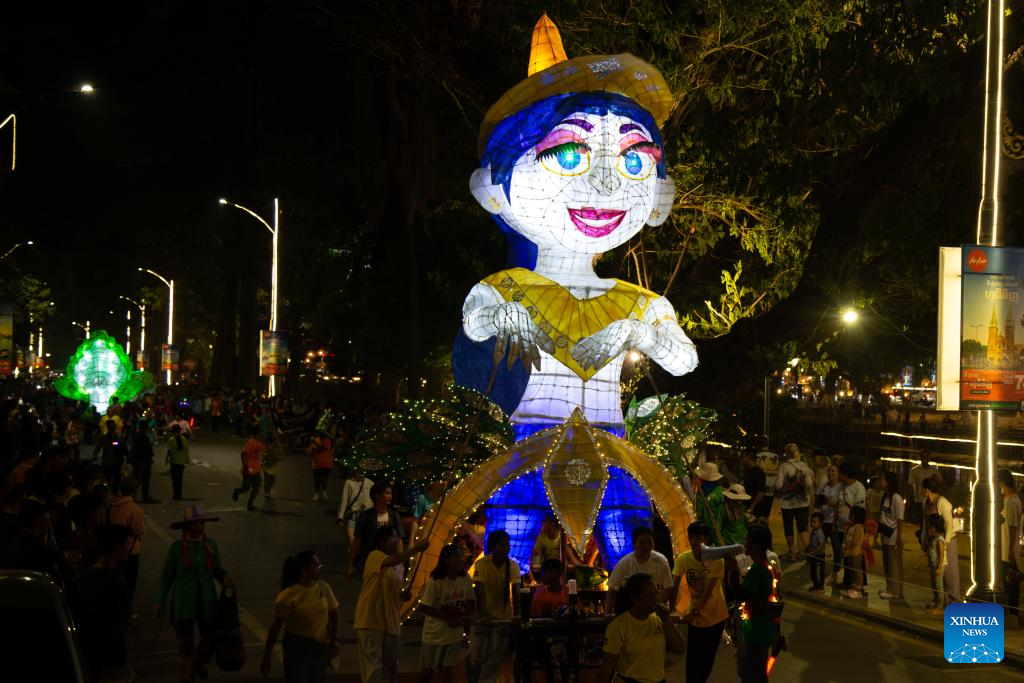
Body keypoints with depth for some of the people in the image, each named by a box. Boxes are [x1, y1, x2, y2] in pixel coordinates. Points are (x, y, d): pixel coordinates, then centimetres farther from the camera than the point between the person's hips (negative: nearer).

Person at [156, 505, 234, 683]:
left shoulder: (211, 544, 0)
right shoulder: (177, 547, -9)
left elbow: (218, 569, 10)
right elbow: (167, 575, -1)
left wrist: (226, 579, -12)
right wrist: (160, 601, 3)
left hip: (207, 602, 3)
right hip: (183, 603, -3)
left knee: (210, 640, 12)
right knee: (185, 645, 5)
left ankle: (200, 663, 46)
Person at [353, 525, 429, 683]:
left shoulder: (399, 565, 15)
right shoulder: (375, 556, -9)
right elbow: (391, 561, -31)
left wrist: (404, 595, 1)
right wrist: (415, 549, -33)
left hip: (391, 621, 8)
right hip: (371, 620, -8)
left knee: (391, 666, 11)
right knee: (373, 666, -10)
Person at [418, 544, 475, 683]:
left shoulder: (466, 579, -6)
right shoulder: (435, 581, -20)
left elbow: (470, 601, 9)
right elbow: (424, 607, -18)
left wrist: (468, 617, -10)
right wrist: (447, 618, -23)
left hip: (455, 634, 3)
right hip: (435, 634, -3)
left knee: (447, 669, 6)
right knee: (428, 670, 8)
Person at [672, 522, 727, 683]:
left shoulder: (717, 560, -18)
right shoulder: (682, 559, -12)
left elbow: (708, 591, -22)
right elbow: (675, 586, -17)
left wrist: (694, 612, -32)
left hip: (716, 616, -1)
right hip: (694, 617, 1)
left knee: (708, 657, 13)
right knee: (693, 657, -6)